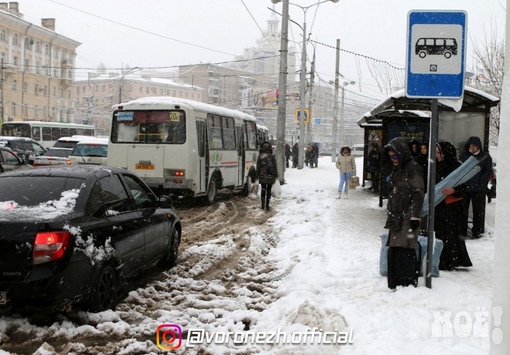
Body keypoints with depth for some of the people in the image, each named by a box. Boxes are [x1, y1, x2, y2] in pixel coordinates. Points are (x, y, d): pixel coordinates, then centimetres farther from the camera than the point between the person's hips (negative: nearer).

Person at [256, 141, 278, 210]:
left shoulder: (260, 156, -2)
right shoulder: (272, 156, -6)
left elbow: (258, 167, 3)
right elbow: (274, 167, -1)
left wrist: (257, 175, 12)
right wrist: (276, 175, 8)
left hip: (262, 176, 1)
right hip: (270, 176, -1)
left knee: (263, 190, 11)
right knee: (268, 190, 6)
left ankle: (263, 205, 10)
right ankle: (267, 205, 4)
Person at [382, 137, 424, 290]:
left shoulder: (413, 169, -11)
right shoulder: (397, 170, 18)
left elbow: (418, 194, -15)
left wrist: (415, 216, -18)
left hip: (407, 217, -9)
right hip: (396, 217, 9)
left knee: (405, 251, -11)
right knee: (393, 251, 10)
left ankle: (408, 283, -6)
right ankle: (395, 283, 17)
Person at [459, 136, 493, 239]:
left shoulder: (485, 157, 0)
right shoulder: (464, 155, 6)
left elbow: (488, 171, -1)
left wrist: (481, 182, -12)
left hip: (478, 189, -2)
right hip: (464, 187, 2)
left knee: (478, 210, 5)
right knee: (463, 209, 4)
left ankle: (477, 231, 13)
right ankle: (462, 230, 13)